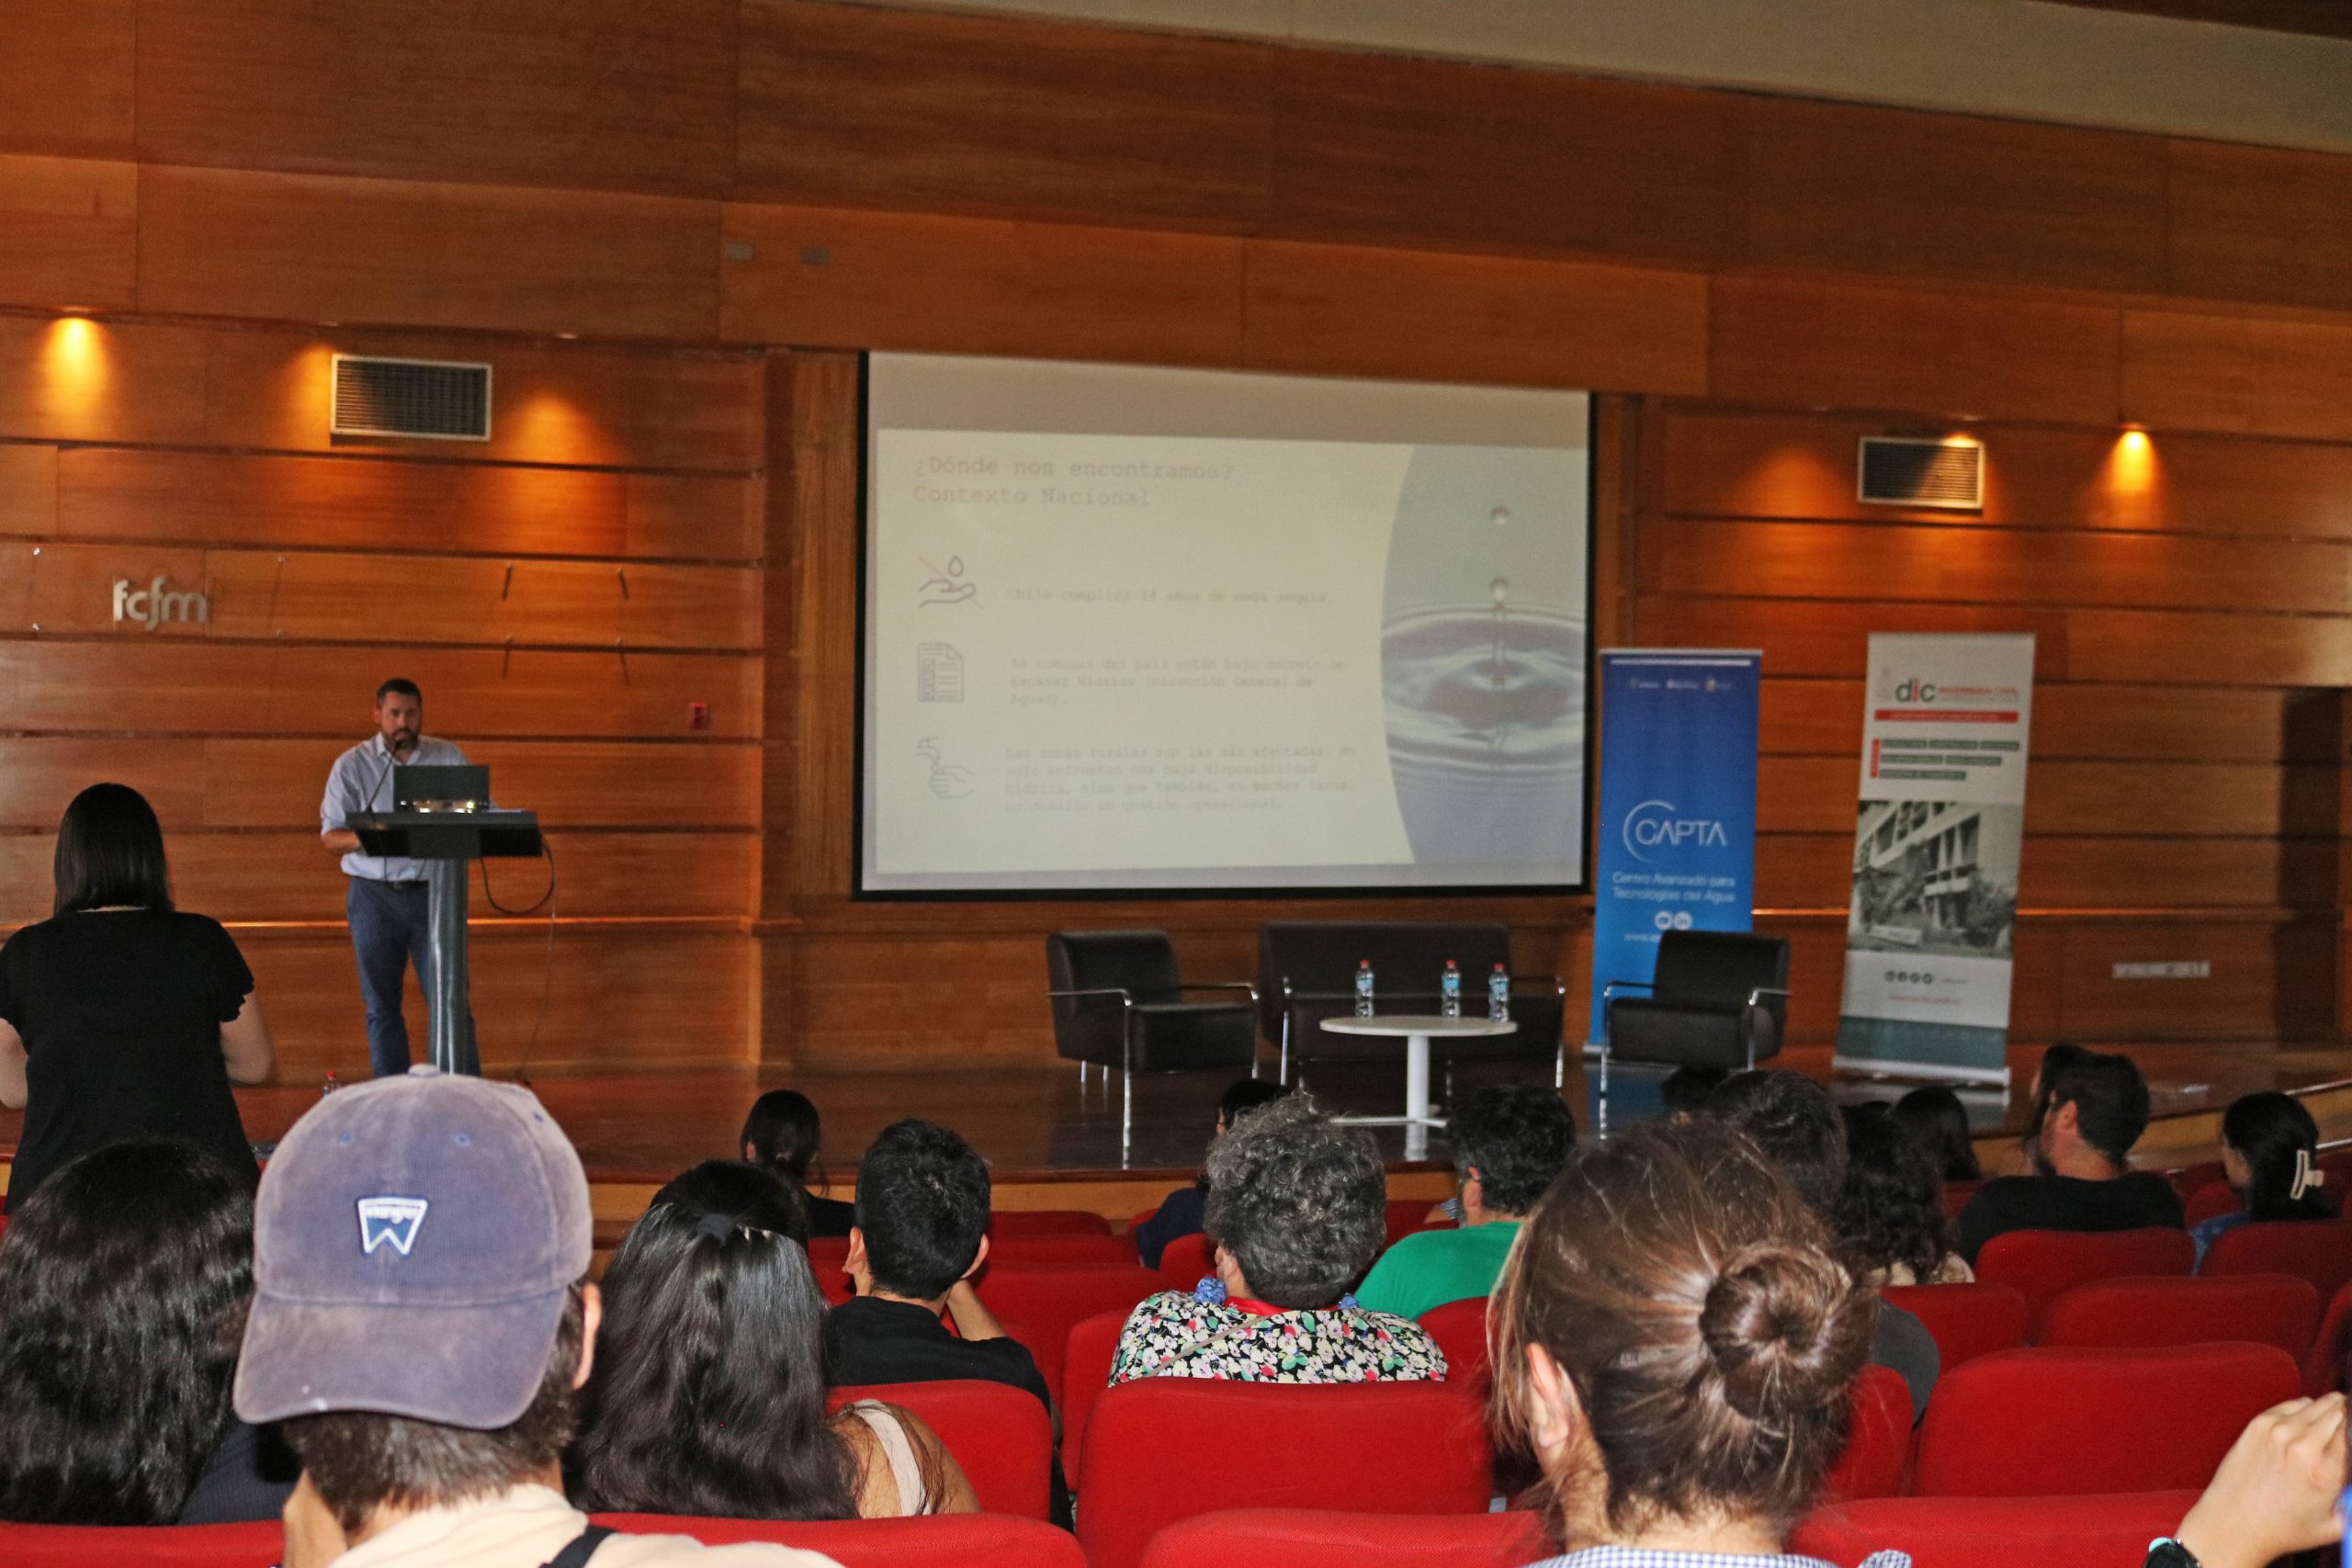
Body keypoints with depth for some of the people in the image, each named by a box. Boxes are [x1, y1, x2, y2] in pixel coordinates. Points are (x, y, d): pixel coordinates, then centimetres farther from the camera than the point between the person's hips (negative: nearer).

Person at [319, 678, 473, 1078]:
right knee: (381, 1006, 4)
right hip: (374, 894, 0)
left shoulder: (450, 759, 6)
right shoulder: (352, 766, 2)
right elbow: (330, 836, -2)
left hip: (433, 891, 0)